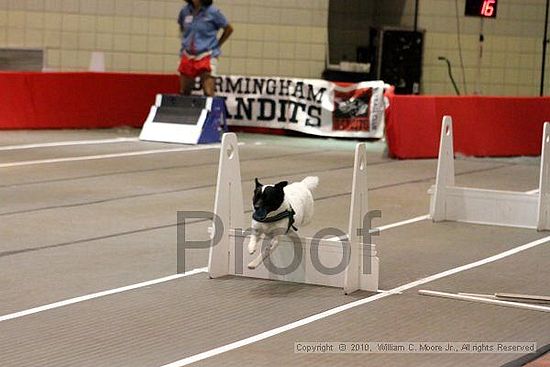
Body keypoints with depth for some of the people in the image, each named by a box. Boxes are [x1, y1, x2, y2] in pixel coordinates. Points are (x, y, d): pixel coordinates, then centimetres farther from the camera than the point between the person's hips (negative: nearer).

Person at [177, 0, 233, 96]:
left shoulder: (213, 12, -8)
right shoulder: (185, 10, 3)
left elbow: (229, 29, 4)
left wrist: (216, 45, 4)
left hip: (207, 56, -4)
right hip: (188, 57, 4)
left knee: (209, 94, -13)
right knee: (183, 93, 9)